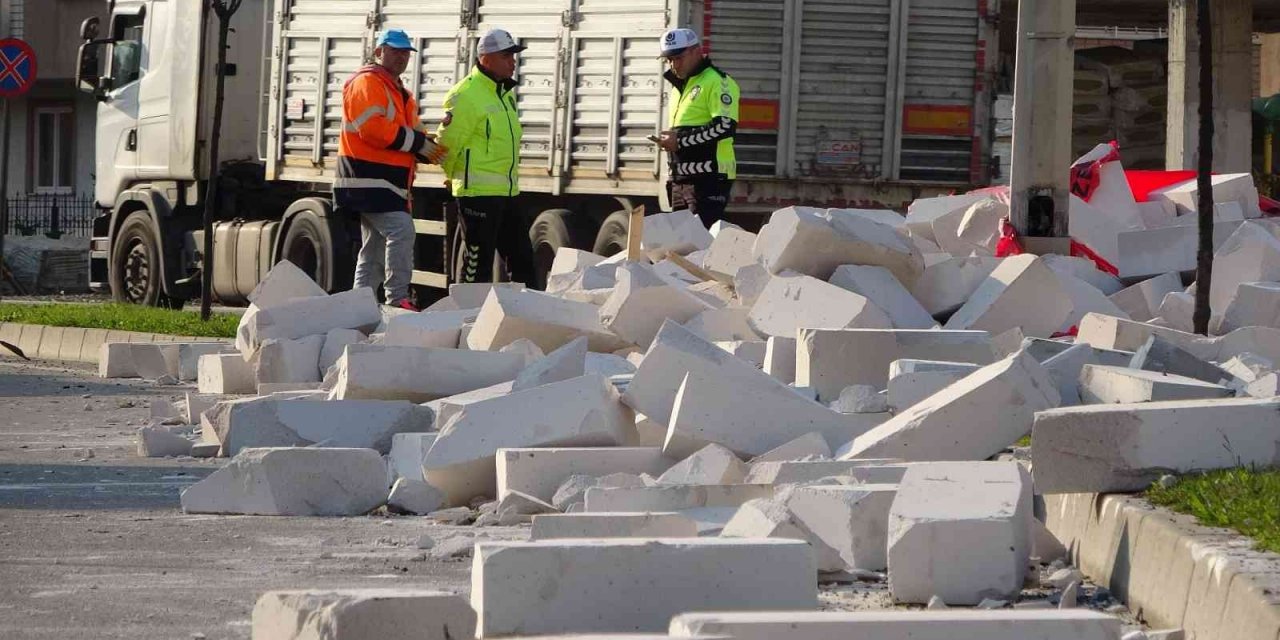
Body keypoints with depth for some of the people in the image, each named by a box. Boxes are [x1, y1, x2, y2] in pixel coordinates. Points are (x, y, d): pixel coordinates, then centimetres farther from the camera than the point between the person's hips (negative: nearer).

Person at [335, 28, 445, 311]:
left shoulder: (401, 93, 24)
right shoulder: (367, 83, -8)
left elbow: (412, 131, 21)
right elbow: (373, 129, -20)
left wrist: (427, 145, -3)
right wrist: (418, 142, -16)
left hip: (389, 181, 11)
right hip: (369, 178, -11)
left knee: (375, 245, 13)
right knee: (401, 231, -22)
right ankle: (397, 299, -23)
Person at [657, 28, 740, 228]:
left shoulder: (716, 82, -7)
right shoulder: (679, 86, 23)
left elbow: (726, 127, -19)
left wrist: (680, 140, -16)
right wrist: (668, 140, 13)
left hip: (708, 177, -10)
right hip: (681, 179, 10)